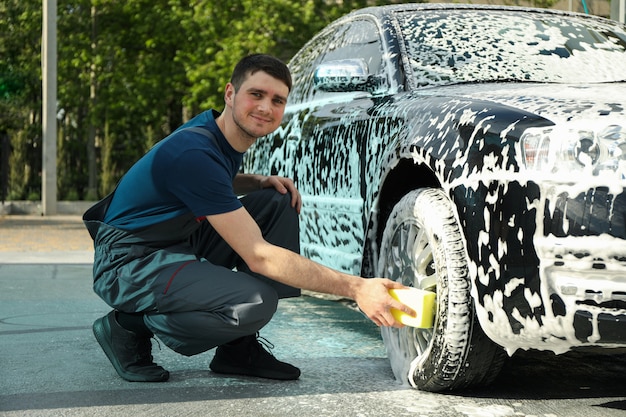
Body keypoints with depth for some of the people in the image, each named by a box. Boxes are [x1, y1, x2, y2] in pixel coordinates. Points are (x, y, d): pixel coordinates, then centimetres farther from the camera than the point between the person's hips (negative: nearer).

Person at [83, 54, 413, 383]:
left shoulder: (221, 131, 1)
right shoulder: (196, 152, -27)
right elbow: (258, 256, -31)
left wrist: (263, 181, 3)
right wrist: (356, 288, -33)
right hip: (130, 262, -10)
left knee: (279, 202, 0)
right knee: (253, 303, -31)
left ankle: (239, 348, -1)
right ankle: (130, 327, -7)